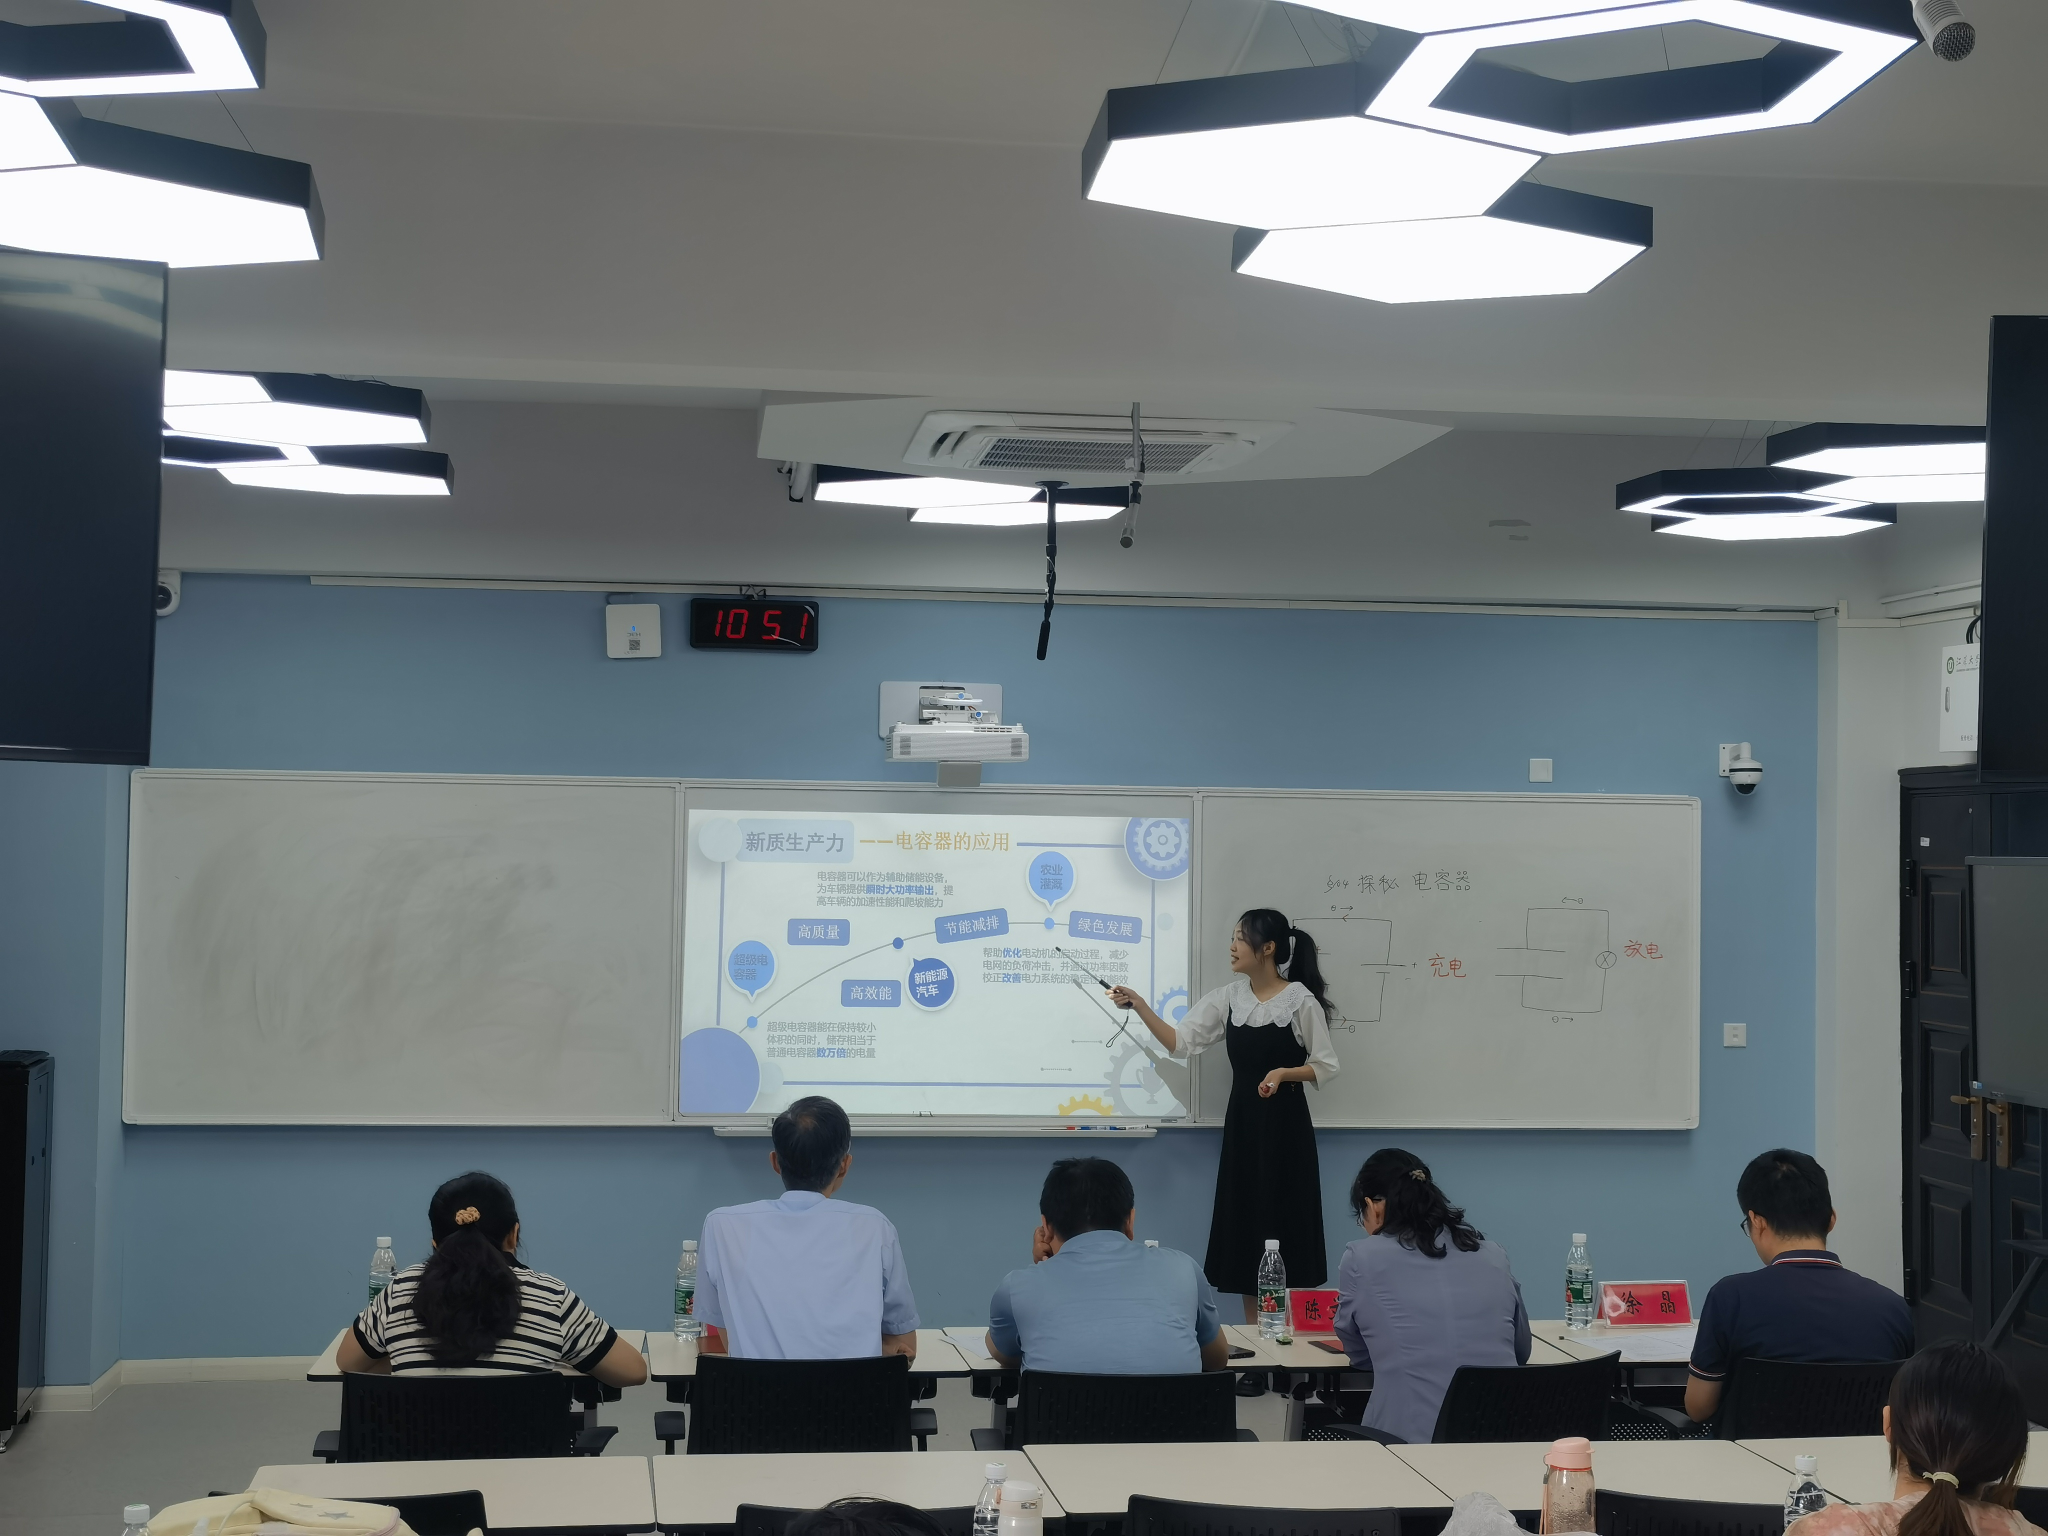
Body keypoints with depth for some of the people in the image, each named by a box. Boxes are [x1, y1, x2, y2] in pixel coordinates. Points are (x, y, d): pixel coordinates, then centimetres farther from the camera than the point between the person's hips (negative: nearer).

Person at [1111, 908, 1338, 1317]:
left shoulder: (1301, 1000, -10)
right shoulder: (1227, 998, 5)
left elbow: (1326, 1066, -6)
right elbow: (1180, 1042, 0)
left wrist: (1283, 1073, -22)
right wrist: (1140, 1007, -11)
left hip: (1285, 1123, -5)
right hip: (1241, 1121, 5)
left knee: (1284, 1224, -2)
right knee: (1244, 1222, 7)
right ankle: (1254, 1334, 16)